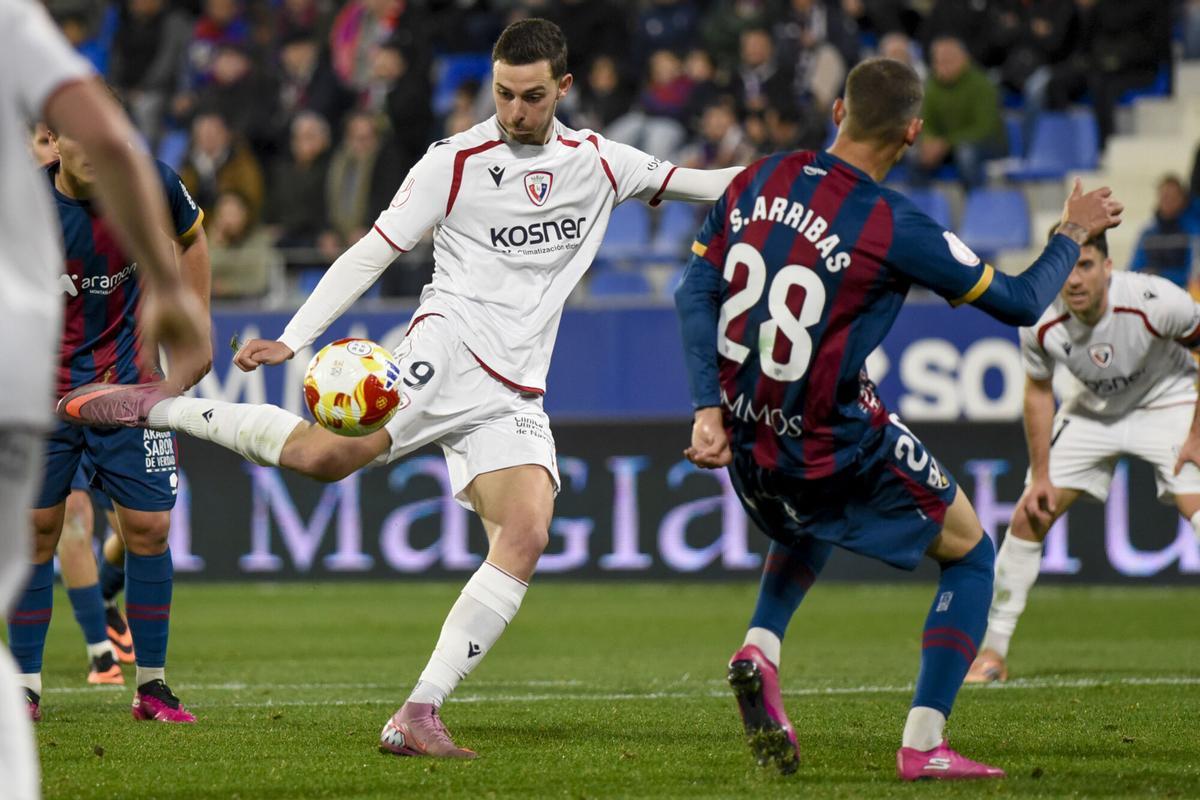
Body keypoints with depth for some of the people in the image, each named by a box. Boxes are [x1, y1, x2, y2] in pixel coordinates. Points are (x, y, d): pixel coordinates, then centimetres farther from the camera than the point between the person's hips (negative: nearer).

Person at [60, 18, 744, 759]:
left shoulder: (598, 161, 12)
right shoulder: (456, 162, -1)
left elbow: (693, 184, 23)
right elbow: (374, 252, -2)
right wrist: (293, 338, -10)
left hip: (514, 397, 4)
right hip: (449, 349, -4)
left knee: (526, 538, -17)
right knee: (327, 452, -28)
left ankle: (419, 715, -15)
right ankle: (157, 407, -8)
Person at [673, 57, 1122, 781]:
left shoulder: (759, 180, -2)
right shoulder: (895, 228, -18)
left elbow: (696, 291, 0)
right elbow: (1019, 302, -7)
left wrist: (709, 408, 0)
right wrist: (1072, 236, 11)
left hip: (748, 441, 6)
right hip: (839, 444, -6)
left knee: (807, 531, 39)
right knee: (970, 556, 15)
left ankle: (760, 650, 10)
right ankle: (923, 744, 4)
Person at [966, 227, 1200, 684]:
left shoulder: (1153, 301, -33)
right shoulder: (1040, 324, -23)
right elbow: (1038, 391, -3)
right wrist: (1041, 475, -2)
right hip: (1093, 412, 3)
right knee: (1028, 518, -3)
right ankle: (993, 652, 11)